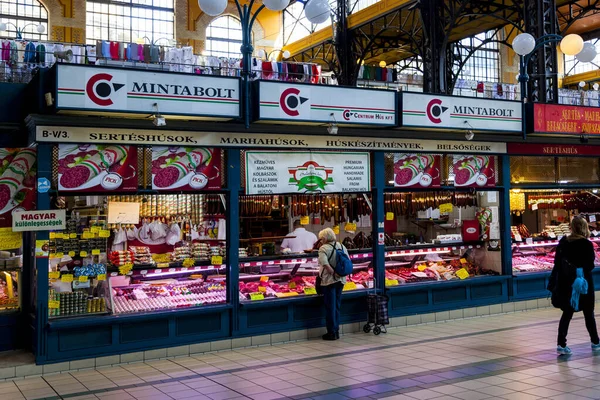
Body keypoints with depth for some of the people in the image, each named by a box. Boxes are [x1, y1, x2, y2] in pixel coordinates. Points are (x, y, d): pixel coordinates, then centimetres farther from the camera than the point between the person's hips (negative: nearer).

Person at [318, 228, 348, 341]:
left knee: (330, 307, 3)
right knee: (337, 306, 15)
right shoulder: (342, 246, 7)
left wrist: (333, 273, -19)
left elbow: (325, 263, -28)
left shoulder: (324, 248, -12)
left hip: (329, 281, -6)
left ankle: (332, 332, 7)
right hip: (341, 280, 6)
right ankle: (336, 331, 20)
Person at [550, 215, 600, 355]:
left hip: (566, 283, 3)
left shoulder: (563, 242, -2)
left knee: (567, 313, 9)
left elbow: (557, 262, 1)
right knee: (589, 314, 14)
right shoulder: (587, 244, -14)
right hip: (583, 284, -3)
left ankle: (561, 344, 2)